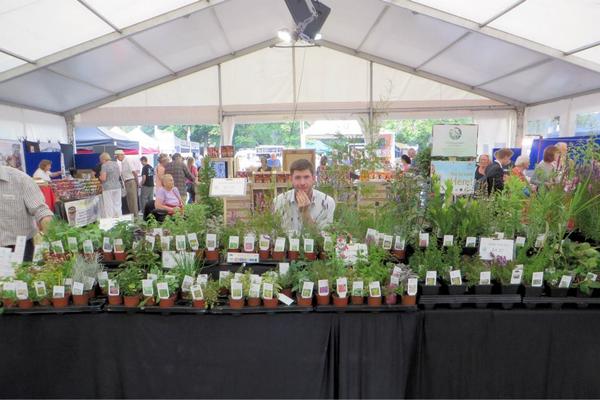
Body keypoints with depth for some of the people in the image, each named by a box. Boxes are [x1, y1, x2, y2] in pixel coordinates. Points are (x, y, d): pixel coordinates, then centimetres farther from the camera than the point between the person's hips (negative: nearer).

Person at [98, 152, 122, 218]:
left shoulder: (104, 165, -9)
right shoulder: (116, 164, 9)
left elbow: (103, 178, -14)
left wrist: (100, 177, 6)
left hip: (108, 188, -6)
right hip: (117, 186, 6)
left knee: (108, 206, -1)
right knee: (117, 205, 11)